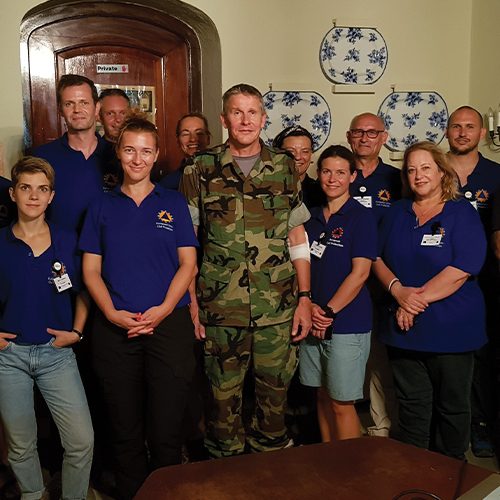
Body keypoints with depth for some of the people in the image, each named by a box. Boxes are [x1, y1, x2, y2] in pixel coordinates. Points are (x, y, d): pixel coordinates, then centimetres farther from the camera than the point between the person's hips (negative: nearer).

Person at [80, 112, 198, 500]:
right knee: (126, 429, 7)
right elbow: (91, 270, 7)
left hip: (169, 324, -1)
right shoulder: (102, 208, 11)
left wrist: (164, 308, -11)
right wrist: (112, 312, -10)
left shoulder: (173, 203, 9)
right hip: (115, 329, 1)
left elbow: (188, 264, 4)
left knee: (166, 430, 0)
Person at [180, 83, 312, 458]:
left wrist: (305, 299, 4)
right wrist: (189, 302, -2)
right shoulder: (200, 171, 1)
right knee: (224, 395, 9)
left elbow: (298, 240, 9)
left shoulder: (285, 169, 6)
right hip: (220, 310, -1)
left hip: (277, 310, 2)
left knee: (275, 391, 11)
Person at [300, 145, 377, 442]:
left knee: (342, 403, 0)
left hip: (347, 324, -6)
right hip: (314, 324, 6)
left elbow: (360, 272, -13)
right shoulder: (312, 217, 11)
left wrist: (329, 312, -14)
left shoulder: (362, 217, -6)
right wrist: (309, 305, -5)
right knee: (323, 396, 14)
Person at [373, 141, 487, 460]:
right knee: (412, 402, 13)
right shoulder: (397, 213, 10)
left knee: (452, 406, 10)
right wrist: (398, 290, -11)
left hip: (451, 330, -3)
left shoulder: (462, 213, -5)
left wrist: (418, 299, -17)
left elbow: (462, 269, -16)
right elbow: (377, 258, 8)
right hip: (403, 327, 4)